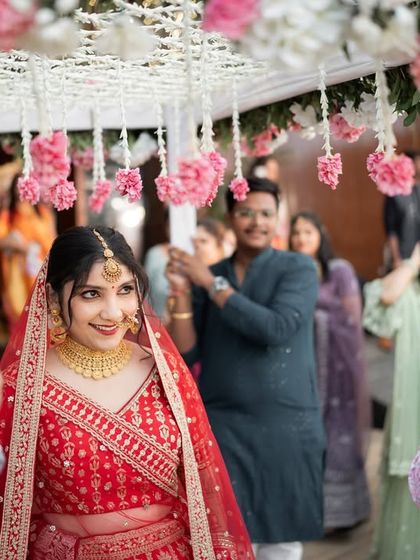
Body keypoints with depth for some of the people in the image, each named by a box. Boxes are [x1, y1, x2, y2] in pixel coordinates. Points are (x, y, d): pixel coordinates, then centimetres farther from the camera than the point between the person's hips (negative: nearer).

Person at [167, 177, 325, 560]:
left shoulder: (298, 268, -1)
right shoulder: (207, 277, 7)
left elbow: (276, 329, -18)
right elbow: (186, 355, 3)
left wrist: (212, 284, -12)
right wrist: (182, 293, -10)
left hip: (287, 426, -1)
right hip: (222, 426, 2)